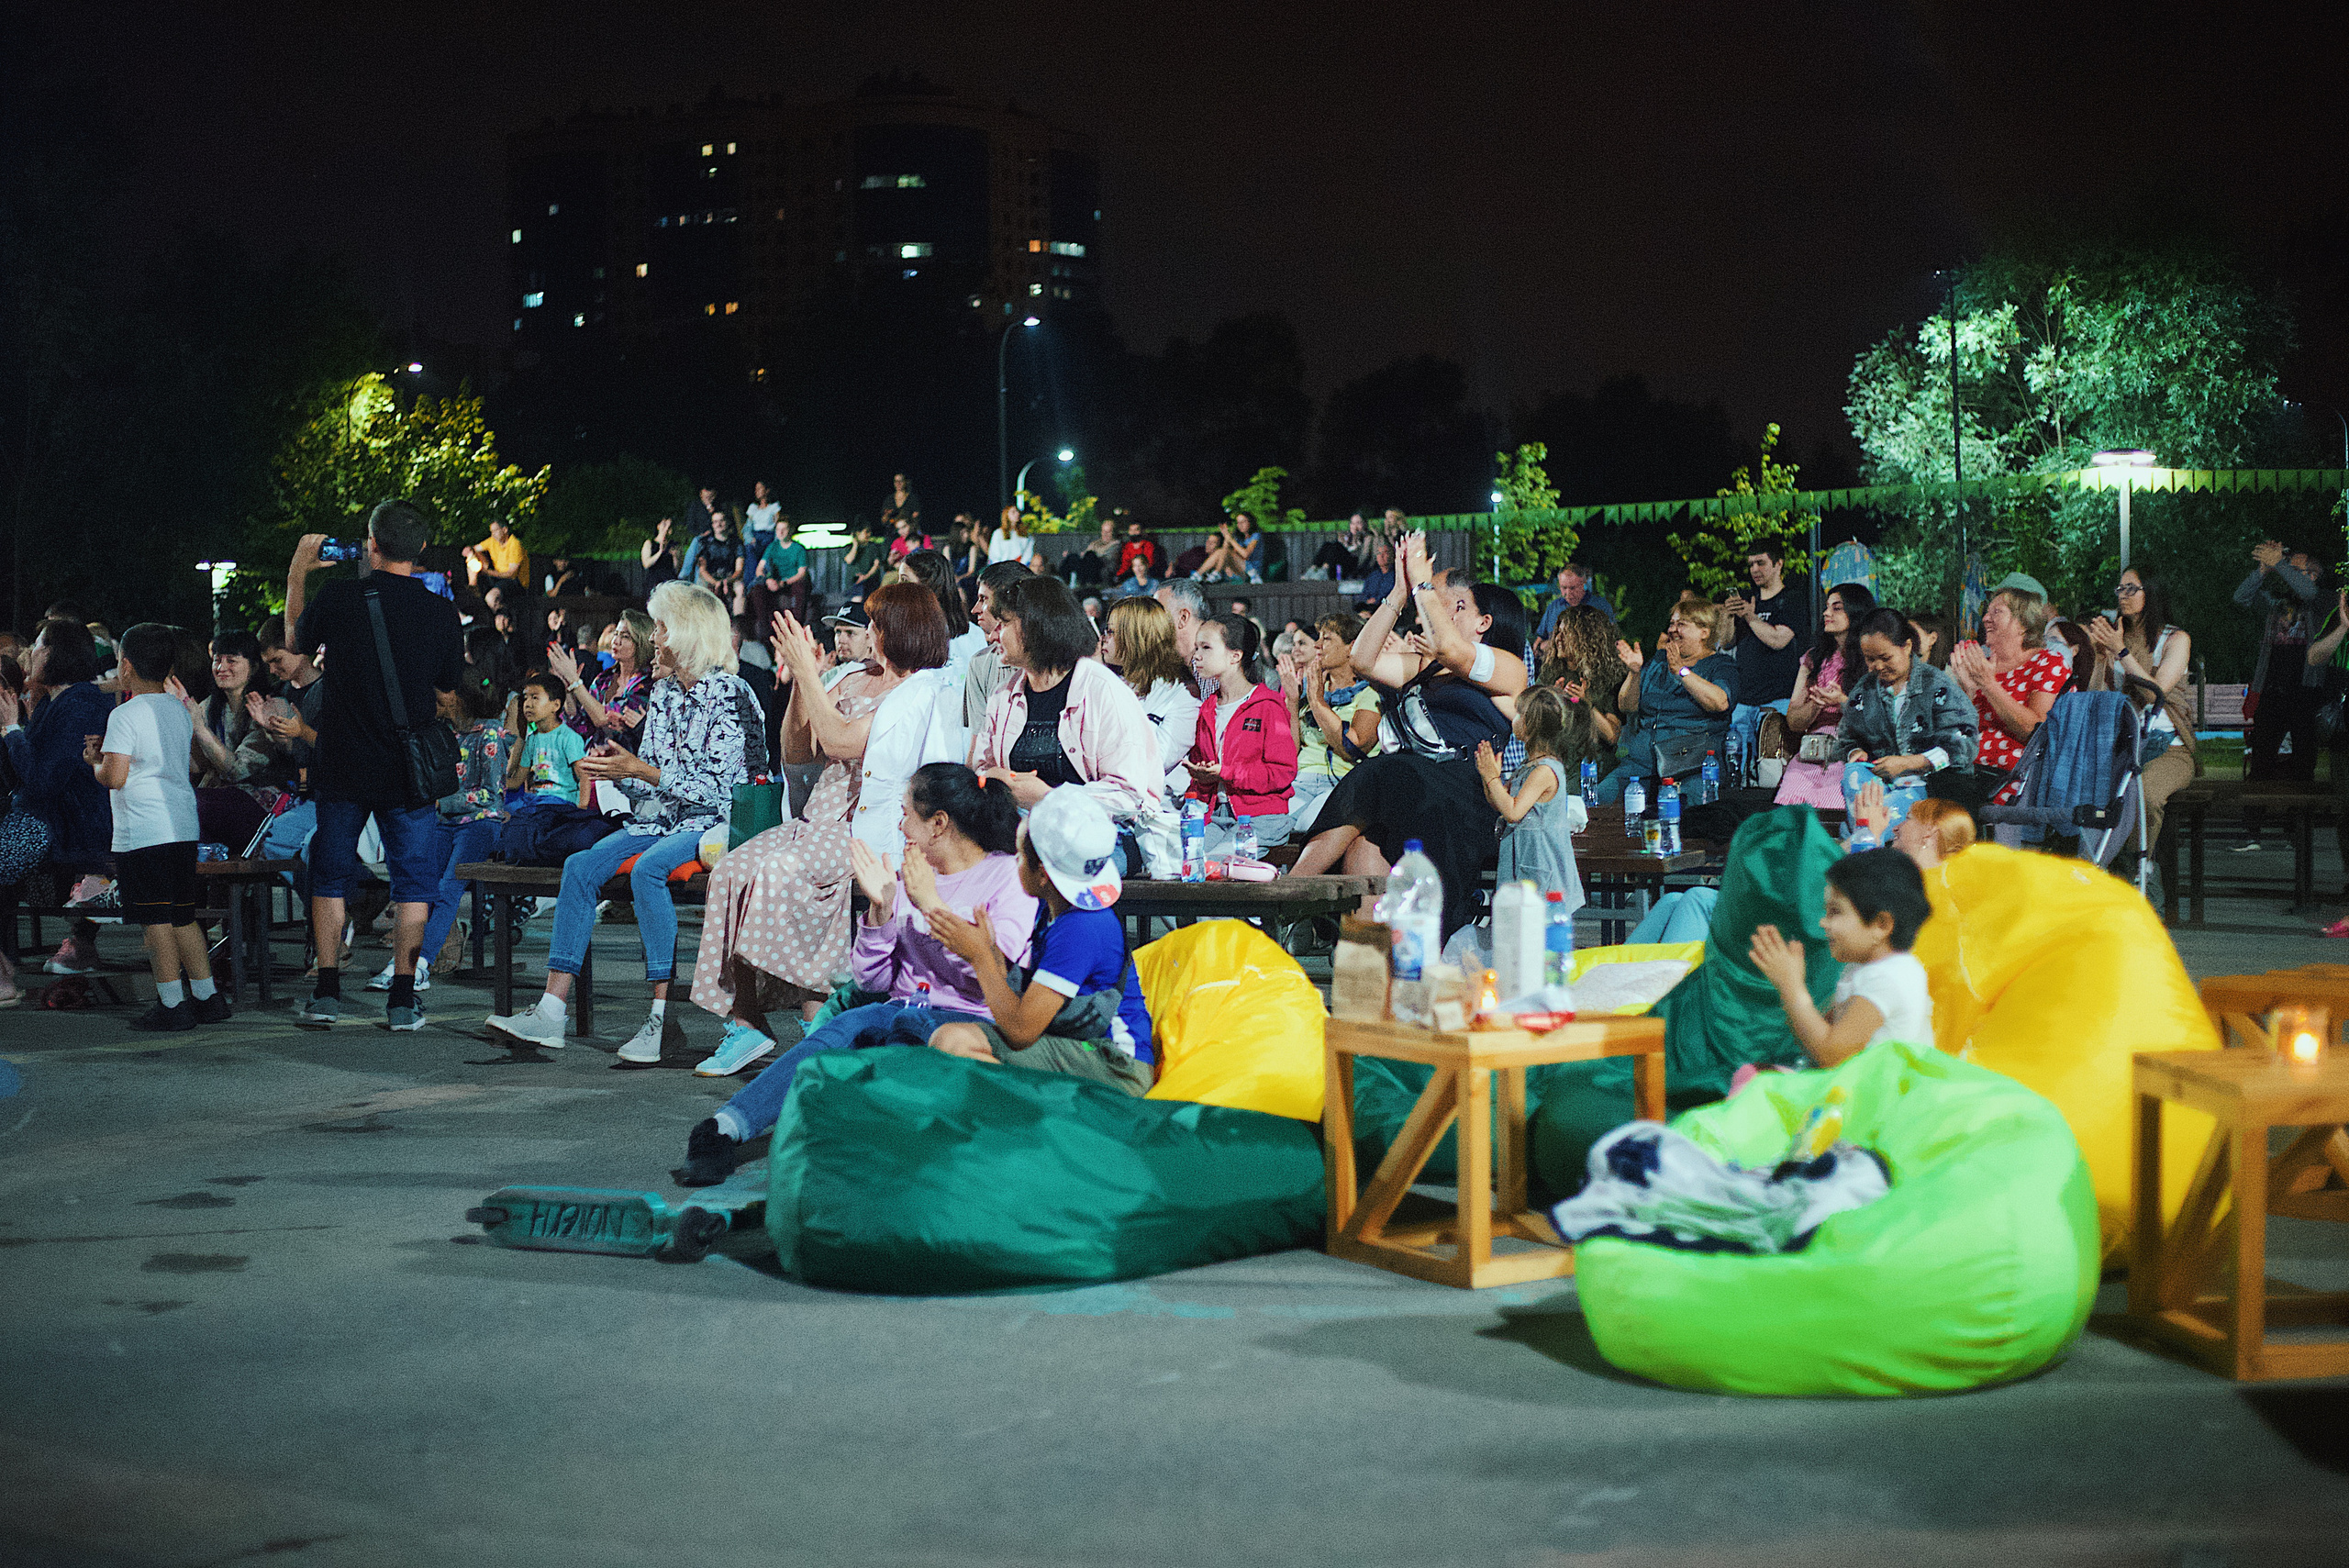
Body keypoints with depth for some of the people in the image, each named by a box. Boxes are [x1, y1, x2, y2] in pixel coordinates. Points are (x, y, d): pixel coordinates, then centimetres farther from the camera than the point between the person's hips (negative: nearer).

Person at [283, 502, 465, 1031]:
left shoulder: (336, 599, -7)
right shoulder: (441, 612, -7)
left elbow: (297, 644, 15)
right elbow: (446, 694, 5)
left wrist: (296, 576, 24)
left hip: (342, 766, 1)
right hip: (408, 769, 0)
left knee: (331, 876, 13)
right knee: (414, 880, 7)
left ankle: (327, 992, 12)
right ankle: (402, 998, 3)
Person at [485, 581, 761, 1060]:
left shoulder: (728, 693, -9)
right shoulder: (663, 692, 15)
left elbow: (716, 786, -17)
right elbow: (649, 785, 17)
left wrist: (639, 769, -17)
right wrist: (616, 770, -4)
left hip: (711, 824, -7)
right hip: (660, 821, 7)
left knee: (647, 868, -34)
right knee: (581, 865, -14)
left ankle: (662, 1015, -31)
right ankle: (551, 1011, -19)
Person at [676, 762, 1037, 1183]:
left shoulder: (1009, 875, 2)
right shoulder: (909, 878, 20)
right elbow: (872, 981, 17)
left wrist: (932, 904, -11)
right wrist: (880, 909, 1)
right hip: (904, 1008, 4)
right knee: (840, 1029, -28)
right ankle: (728, 1125, -45)